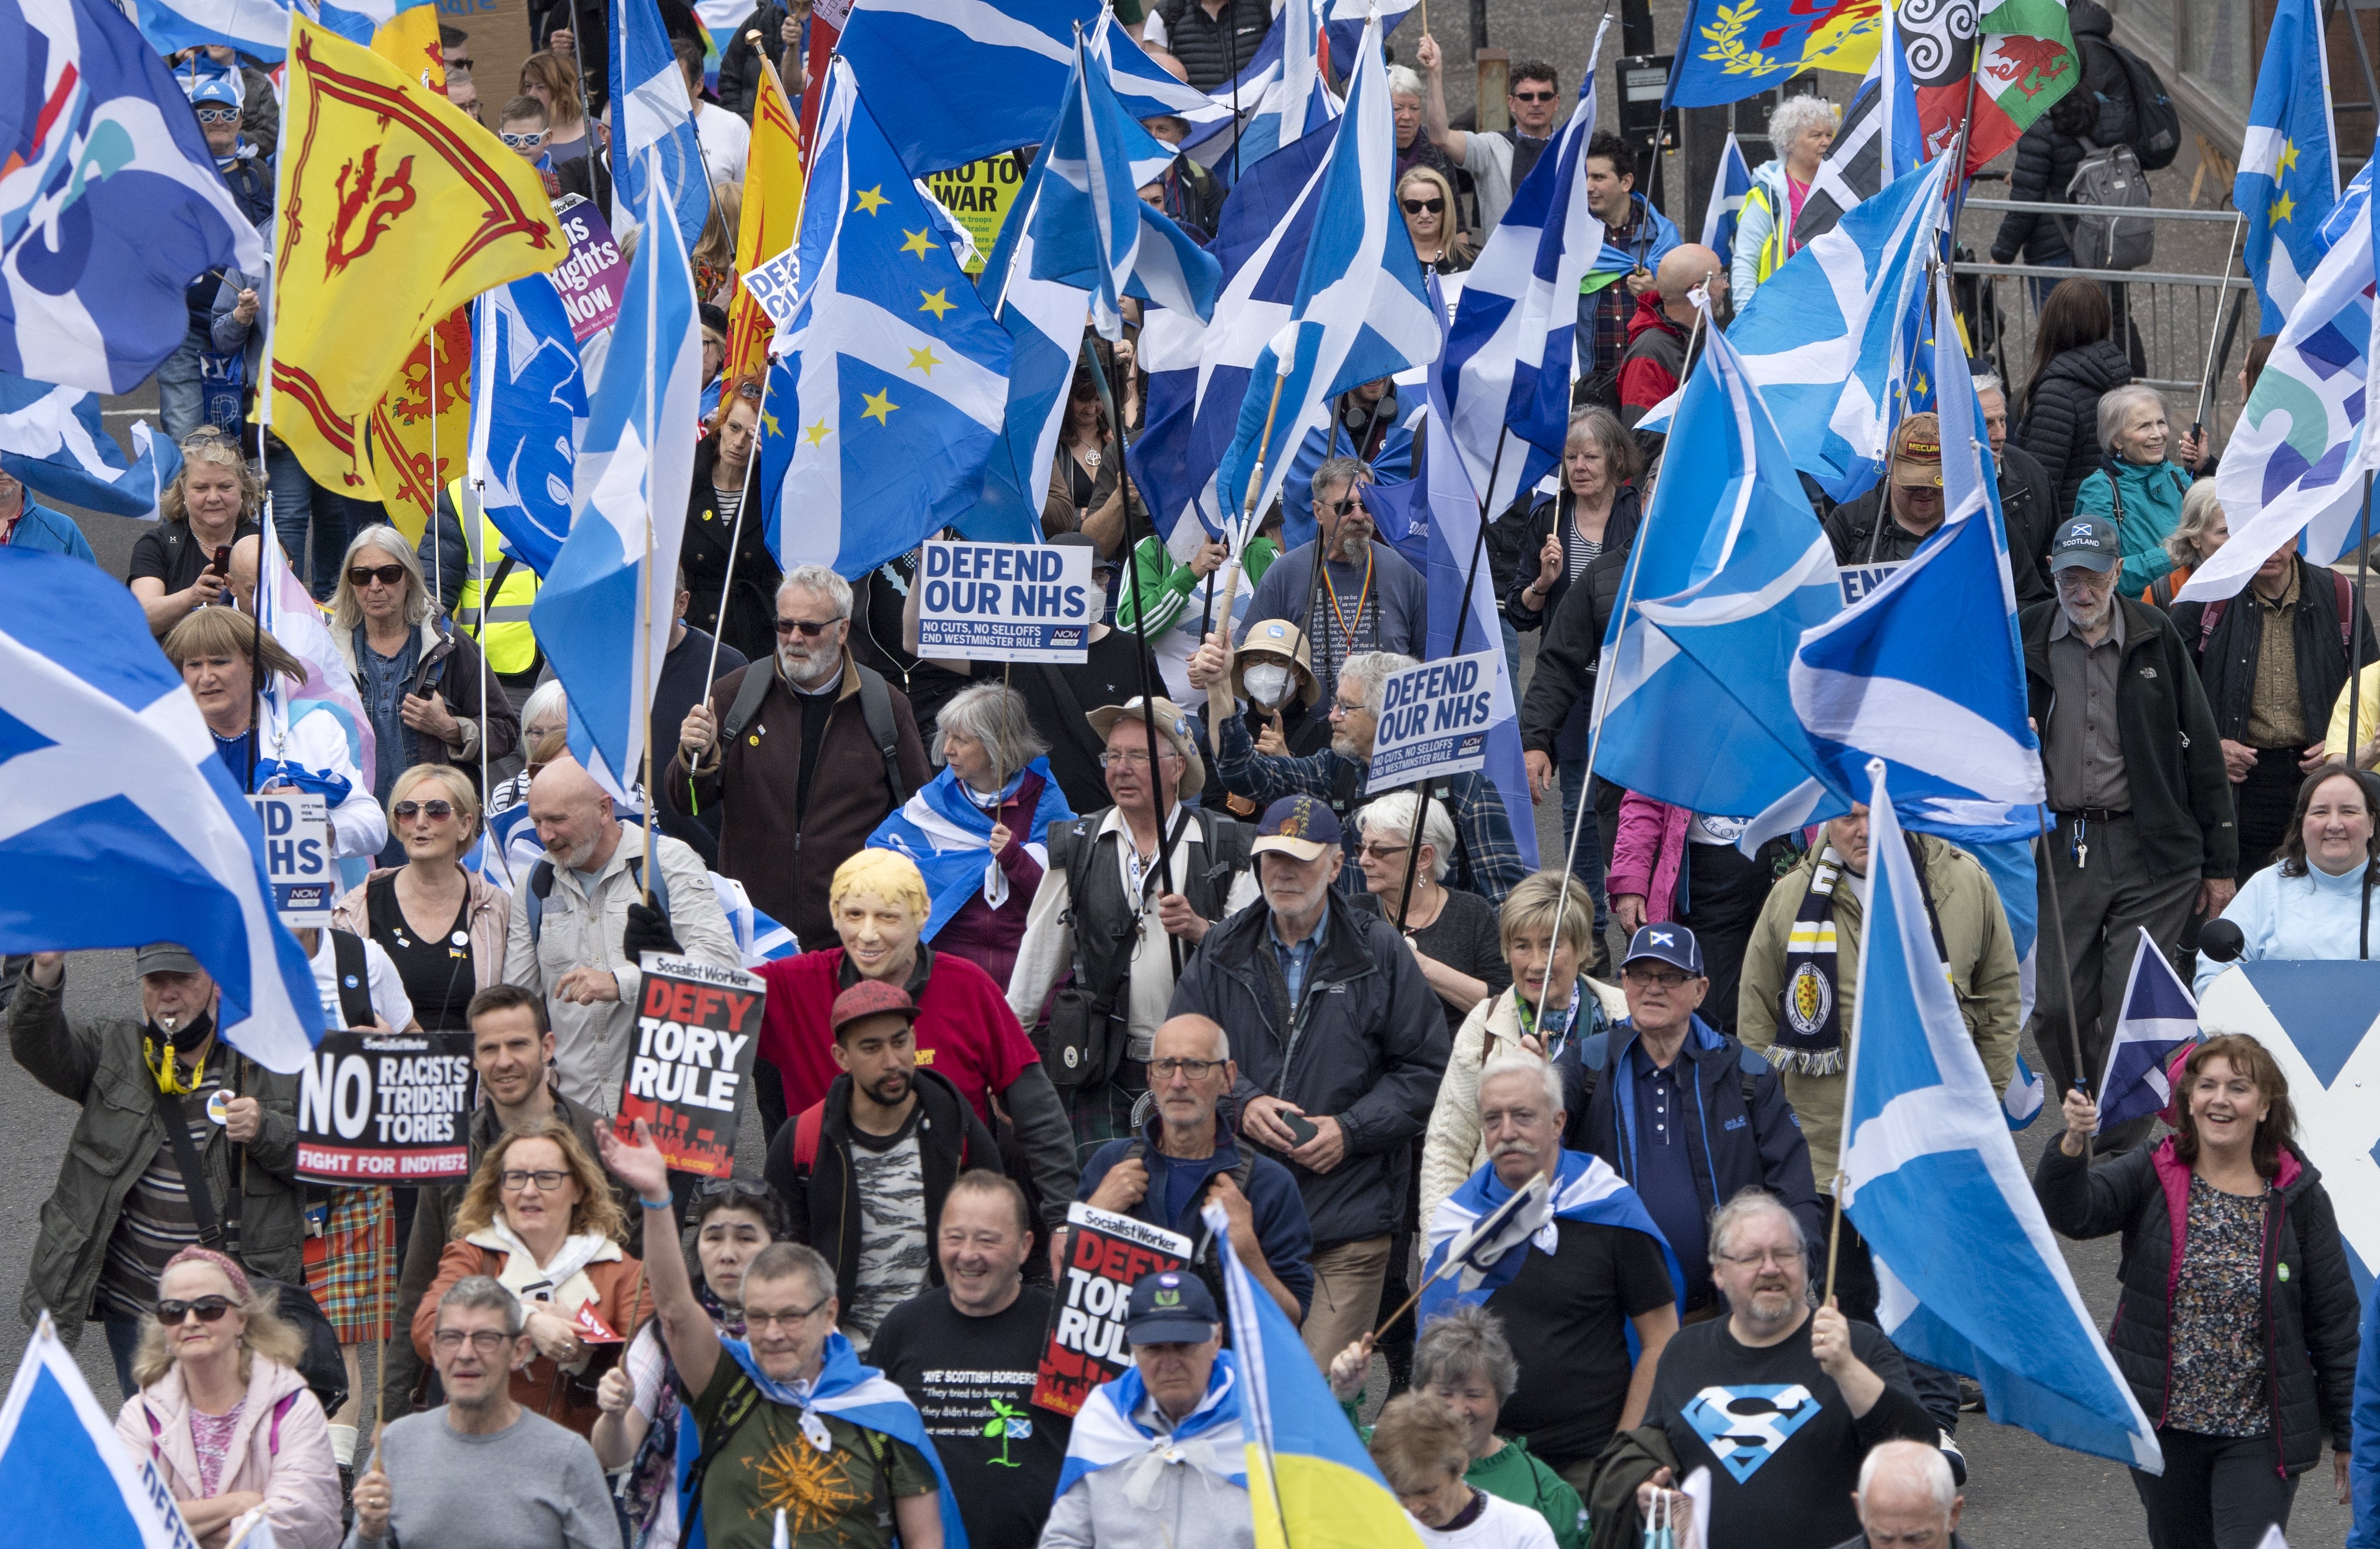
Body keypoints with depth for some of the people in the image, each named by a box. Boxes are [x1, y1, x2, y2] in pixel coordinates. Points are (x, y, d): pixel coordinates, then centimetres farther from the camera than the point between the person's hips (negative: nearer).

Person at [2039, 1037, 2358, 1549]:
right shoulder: (2153, 1176, -1)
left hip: (2258, 1436, -2)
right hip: (2162, 1426, 2)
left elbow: (2334, 1323, 1)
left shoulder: (2298, 1198, -3)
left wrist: (2348, 1436, 3)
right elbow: (2071, 1211, -19)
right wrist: (2073, 1143, -40)